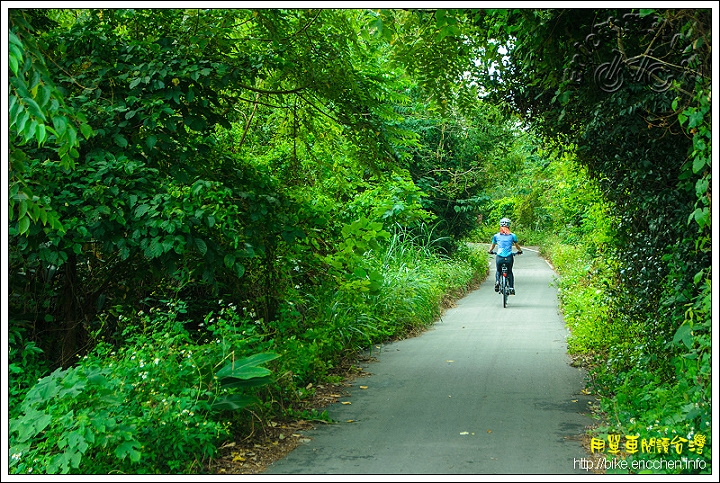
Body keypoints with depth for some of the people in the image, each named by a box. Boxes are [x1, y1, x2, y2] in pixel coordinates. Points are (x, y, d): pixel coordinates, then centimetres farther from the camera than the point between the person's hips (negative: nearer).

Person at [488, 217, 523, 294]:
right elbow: (517, 245, 17)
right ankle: (511, 288, 13)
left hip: (499, 257, 0)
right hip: (509, 258, 0)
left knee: (498, 271, 26)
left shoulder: (496, 236, 6)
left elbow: (493, 246, 19)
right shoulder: (512, 235, 4)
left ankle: (497, 281, -1)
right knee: (510, 272, 23)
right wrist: (520, 251, 38)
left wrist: (490, 251, 40)